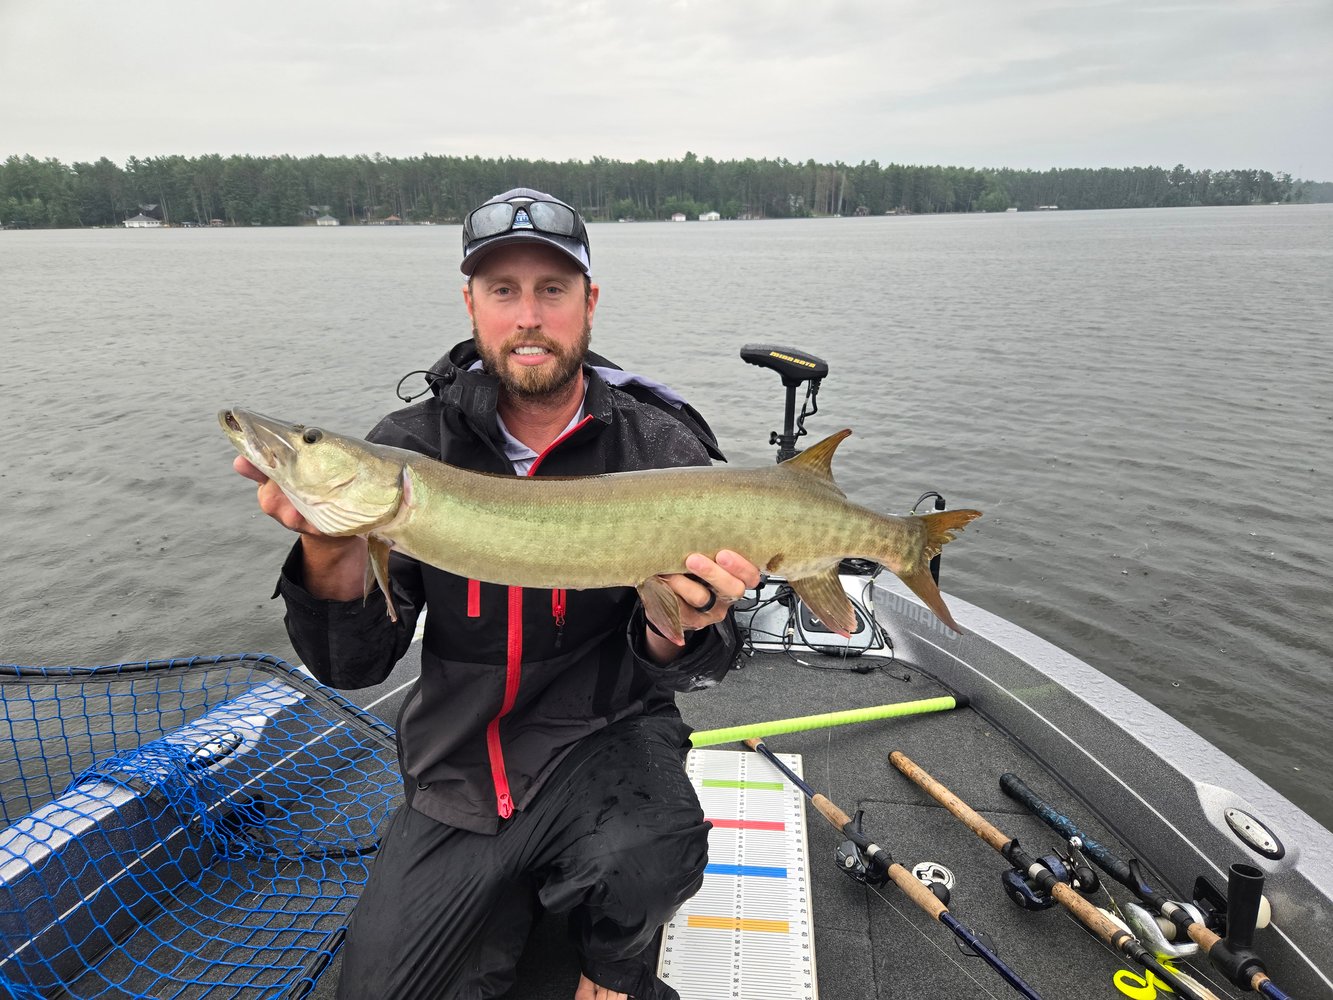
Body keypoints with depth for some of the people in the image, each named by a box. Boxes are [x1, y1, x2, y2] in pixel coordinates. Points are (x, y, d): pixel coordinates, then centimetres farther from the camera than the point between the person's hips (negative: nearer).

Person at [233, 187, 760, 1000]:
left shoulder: (663, 447, -12)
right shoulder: (411, 446, -7)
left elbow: (669, 666, -9)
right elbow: (355, 666, -10)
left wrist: (680, 630, -33)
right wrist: (330, 553, -30)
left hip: (603, 738, -2)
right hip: (458, 770, 3)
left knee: (645, 859, -32)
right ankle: (524, 892, 32)